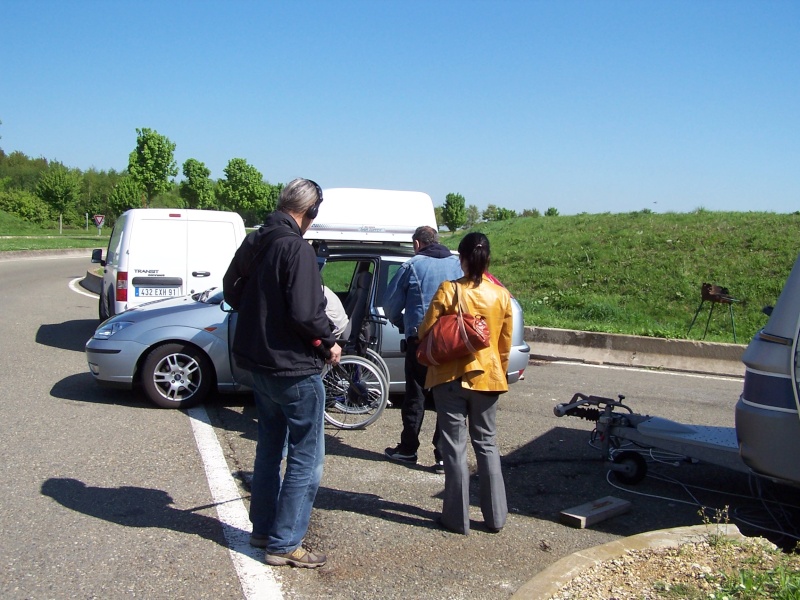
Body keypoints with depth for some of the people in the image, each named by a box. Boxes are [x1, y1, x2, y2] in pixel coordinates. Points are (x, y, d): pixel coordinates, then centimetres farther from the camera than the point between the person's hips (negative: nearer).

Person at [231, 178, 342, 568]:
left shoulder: (253, 243, 6)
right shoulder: (296, 249, -20)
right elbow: (305, 313, -26)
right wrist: (329, 341, -10)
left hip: (259, 363, 9)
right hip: (295, 368, -9)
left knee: (269, 447, 22)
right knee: (306, 459, 3)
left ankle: (263, 529, 32)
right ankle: (284, 544, 9)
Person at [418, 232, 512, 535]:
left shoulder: (449, 290, -12)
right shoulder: (502, 295, -1)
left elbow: (426, 331, -7)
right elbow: (505, 343, 6)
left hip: (451, 377, -3)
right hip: (487, 377, 4)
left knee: (454, 446, 5)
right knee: (487, 444, 14)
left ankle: (457, 518, 10)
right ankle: (495, 516, 18)